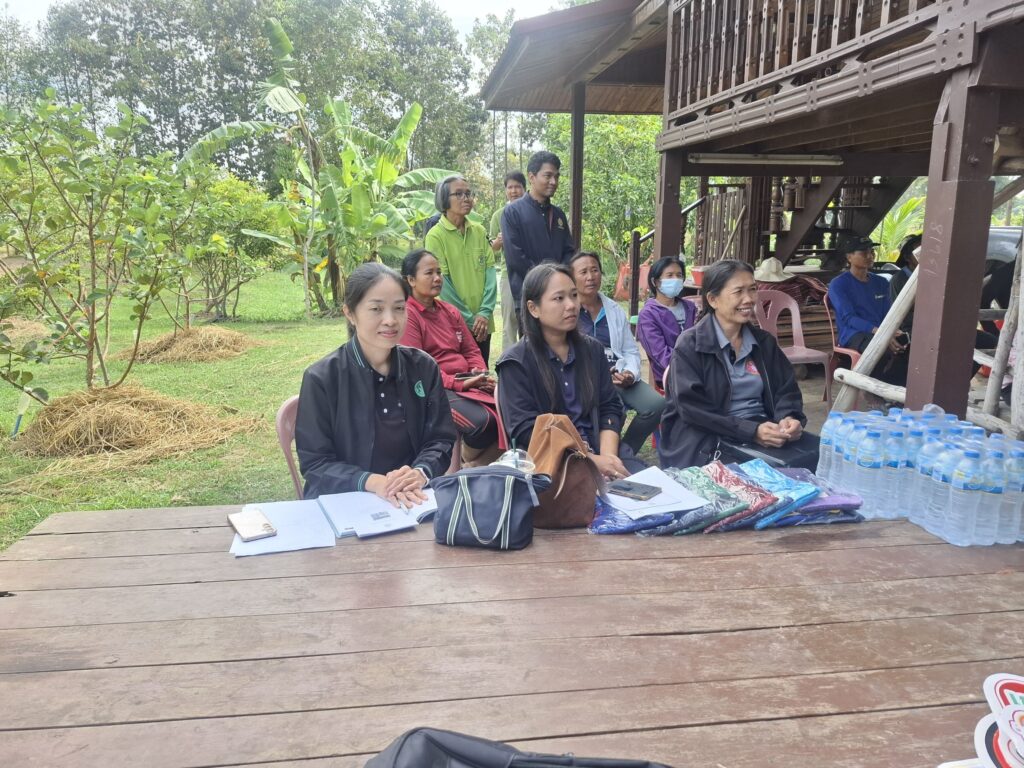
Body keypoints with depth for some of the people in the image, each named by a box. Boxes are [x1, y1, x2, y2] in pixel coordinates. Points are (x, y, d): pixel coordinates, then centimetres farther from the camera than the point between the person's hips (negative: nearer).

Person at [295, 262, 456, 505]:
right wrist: (371, 482, -23)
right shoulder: (321, 378, -6)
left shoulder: (424, 368, 4)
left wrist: (420, 474, -17)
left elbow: (440, 440, 4)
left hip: (414, 499, 2)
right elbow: (314, 462, -7)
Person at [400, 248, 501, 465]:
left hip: (469, 384, 7)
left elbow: (471, 350, 19)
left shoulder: (450, 311, 20)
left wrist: (482, 375, -3)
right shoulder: (407, 315, -5)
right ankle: (468, 464, -1)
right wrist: (458, 383, -19)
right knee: (481, 421, -31)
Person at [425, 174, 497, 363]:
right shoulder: (436, 236, -6)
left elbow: (490, 272, 3)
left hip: (483, 323, 4)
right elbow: (442, 283, -9)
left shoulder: (479, 231, 7)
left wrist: (485, 312, -10)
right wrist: (468, 319, -11)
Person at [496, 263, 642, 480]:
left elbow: (610, 407, 10)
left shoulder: (592, 349, 12)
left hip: (598, 449, 5)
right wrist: (591, 461, -18)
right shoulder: (515, 362, -4)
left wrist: (608, 455, -10)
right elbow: (527, 431, -11)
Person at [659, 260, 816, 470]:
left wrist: (789, 418, -12)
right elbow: (692, 409, -14)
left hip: (764, 429, 6)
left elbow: (786, 390, 12)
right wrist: (751, 431, -22)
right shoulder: (690, 345, -5)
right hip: (708, 439, -6)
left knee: (819, 454, -18)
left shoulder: (764, 342, 14)